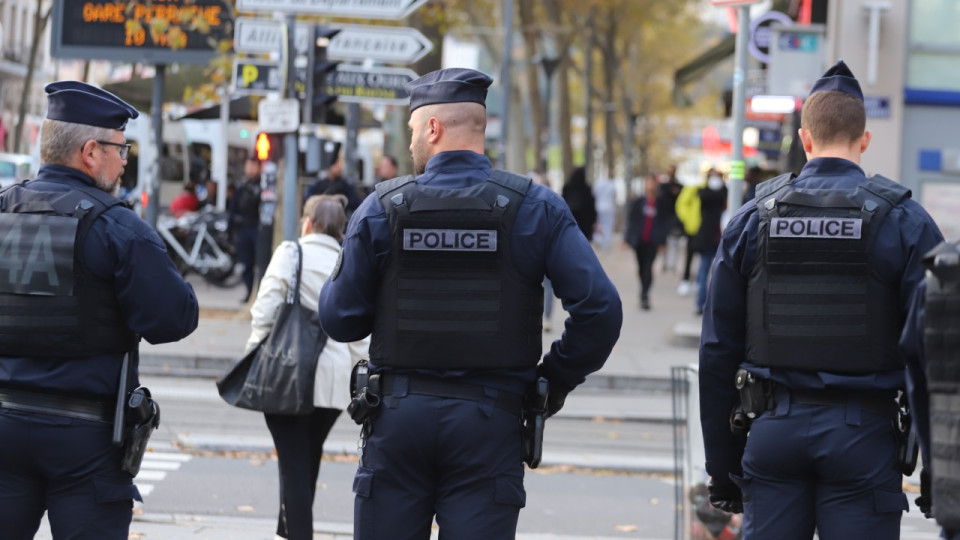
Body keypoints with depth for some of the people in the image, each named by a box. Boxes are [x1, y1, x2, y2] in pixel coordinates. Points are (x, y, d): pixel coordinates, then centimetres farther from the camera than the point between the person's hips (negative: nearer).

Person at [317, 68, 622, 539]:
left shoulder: (381, 208, -2)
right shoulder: (534, 208, -2)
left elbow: (340, 319, 1)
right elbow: (599, 309, -8)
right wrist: (556, 378, 6)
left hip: (398, 414, 1)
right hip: (488, 421, 0)